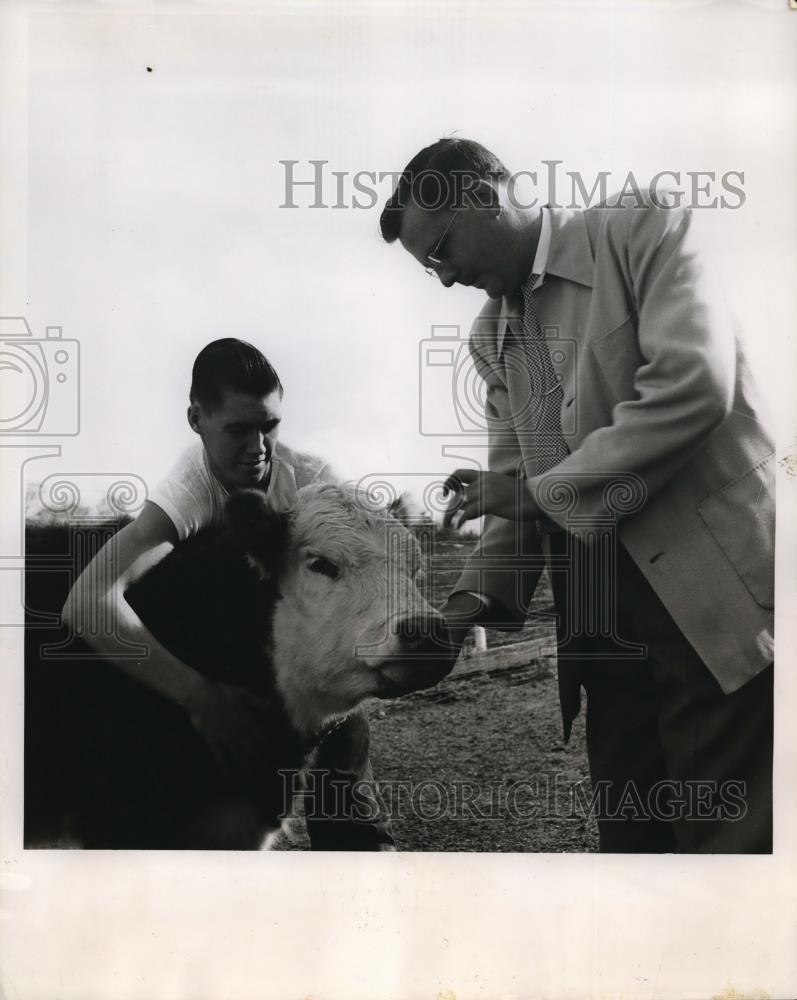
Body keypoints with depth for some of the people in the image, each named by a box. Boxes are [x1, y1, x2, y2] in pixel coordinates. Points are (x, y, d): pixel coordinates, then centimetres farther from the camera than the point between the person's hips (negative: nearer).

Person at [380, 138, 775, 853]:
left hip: (711, 599, -6)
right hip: (599, 633, 6)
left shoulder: (641, 227, -1)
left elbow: (693, 385, -16)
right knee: (631, 839, 11)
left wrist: (544, 492, -10)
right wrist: (479, 593, -1)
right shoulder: (488, 337, 18)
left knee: (734, 839, -2)